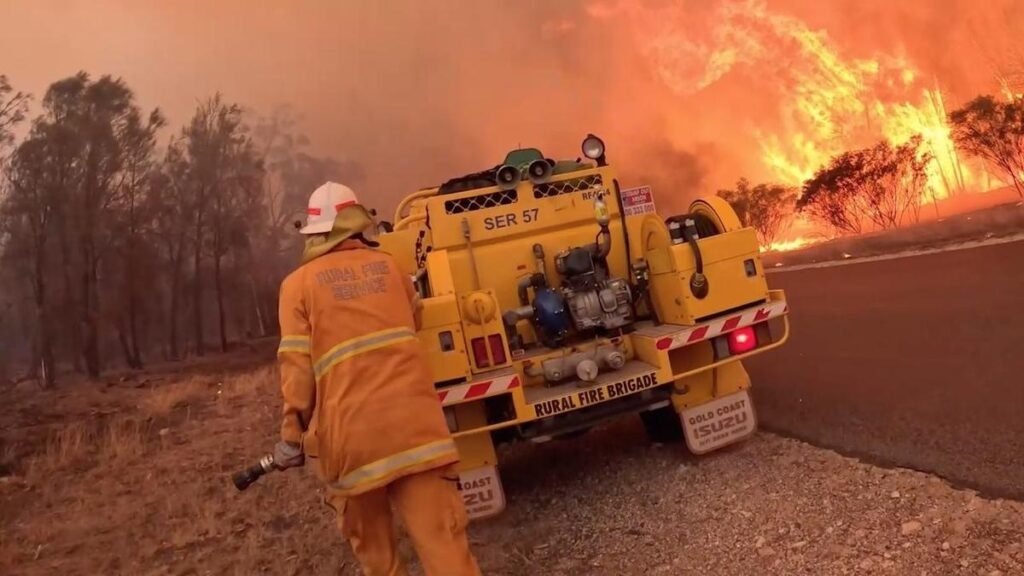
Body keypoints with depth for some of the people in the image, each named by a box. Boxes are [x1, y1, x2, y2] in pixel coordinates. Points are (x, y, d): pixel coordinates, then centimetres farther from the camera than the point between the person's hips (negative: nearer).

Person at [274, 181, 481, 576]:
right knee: (439, 531, 0)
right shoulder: (387, 265, 13)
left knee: (369, 536, 18)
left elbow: (297, 365, -2)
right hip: (412, 413, 2)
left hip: (351, 426, -1)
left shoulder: (299, 283, 3)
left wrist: (294, 434, 6)